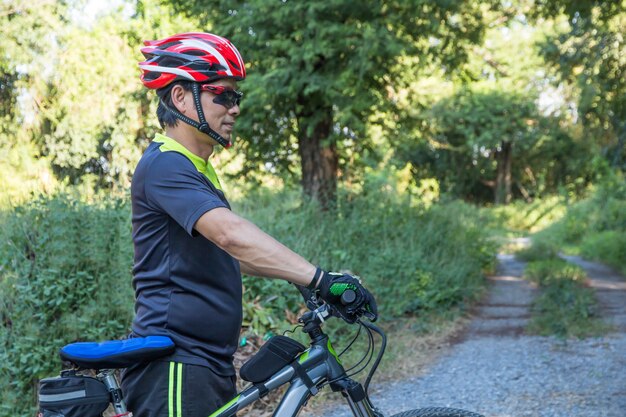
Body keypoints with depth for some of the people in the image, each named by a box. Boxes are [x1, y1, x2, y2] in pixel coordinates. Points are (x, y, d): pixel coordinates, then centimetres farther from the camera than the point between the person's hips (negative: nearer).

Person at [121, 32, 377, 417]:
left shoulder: (198, 170, 18)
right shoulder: (164, 166, -15)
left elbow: (230, 254, 22)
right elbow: (231, 234, -30)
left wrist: (313, 279, 15)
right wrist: (321, 279, -35)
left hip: (210, 366, 10)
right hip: (175, 370, -10)